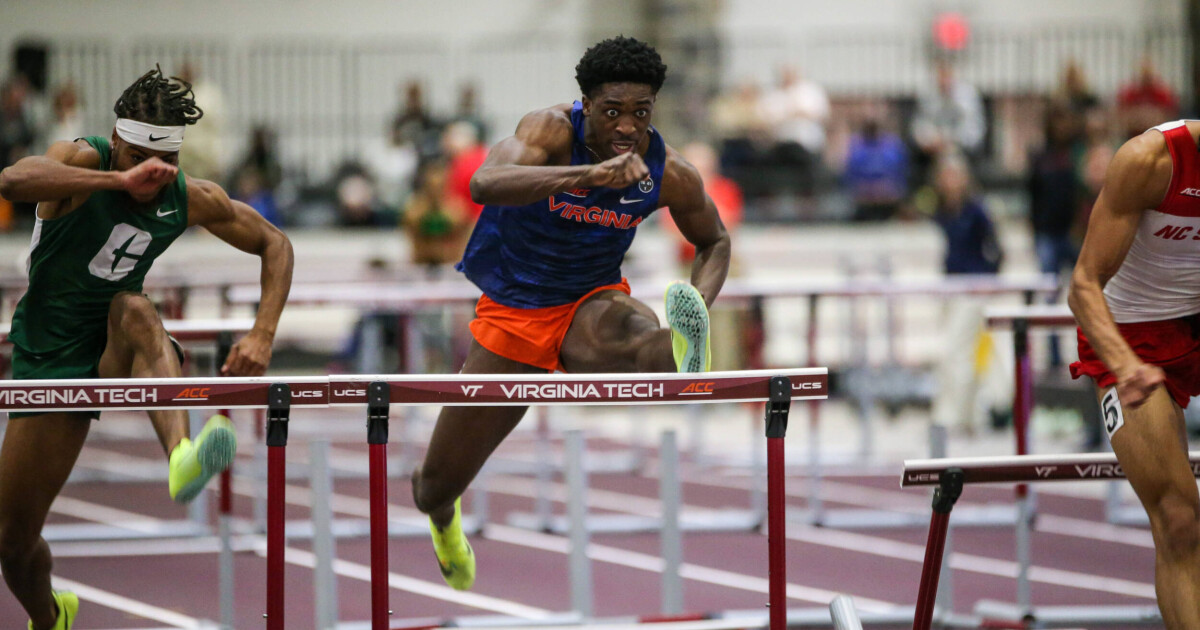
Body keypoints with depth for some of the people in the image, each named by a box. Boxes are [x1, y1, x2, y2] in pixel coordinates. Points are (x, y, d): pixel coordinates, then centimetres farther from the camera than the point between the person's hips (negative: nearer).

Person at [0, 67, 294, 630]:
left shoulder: (191, 200, -5)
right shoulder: (82, 161, -17)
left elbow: (274, 244, 10)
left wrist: (262, 336, -6)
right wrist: (120, 179, -49)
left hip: (116, 353, 1)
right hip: (49, 359, -1)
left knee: (134, 310, -36)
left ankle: (182, 456, -61)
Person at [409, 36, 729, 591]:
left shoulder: (670, 176, -11)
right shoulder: (552, 130, -22)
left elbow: (714, 242, 10)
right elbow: (484, 185, -44)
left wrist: (699, 303, -14)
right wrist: (589, 175, -57)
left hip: (591, 299, 0)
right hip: (511, 311, 0)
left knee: (620, 328, -41)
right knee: (438, 485, 7)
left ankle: (679, 361, -78)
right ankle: (443, 516, 45)